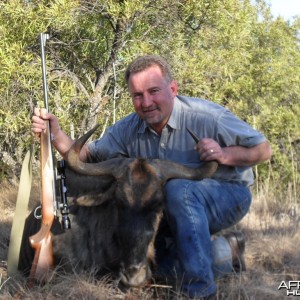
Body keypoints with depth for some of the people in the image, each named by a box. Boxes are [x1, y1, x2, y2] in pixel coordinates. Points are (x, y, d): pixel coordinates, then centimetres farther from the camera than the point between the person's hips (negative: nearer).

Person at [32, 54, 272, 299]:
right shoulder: (129, 128, -3)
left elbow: (264, 150, -15)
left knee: (179, 189, -35)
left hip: (228, 193, -6)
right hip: (176, 210, 7)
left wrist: (226, 155, -34)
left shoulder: (208, 117, -20)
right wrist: (56, 134, -25)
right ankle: (226, 252, 14)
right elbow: (88, 155, -7)